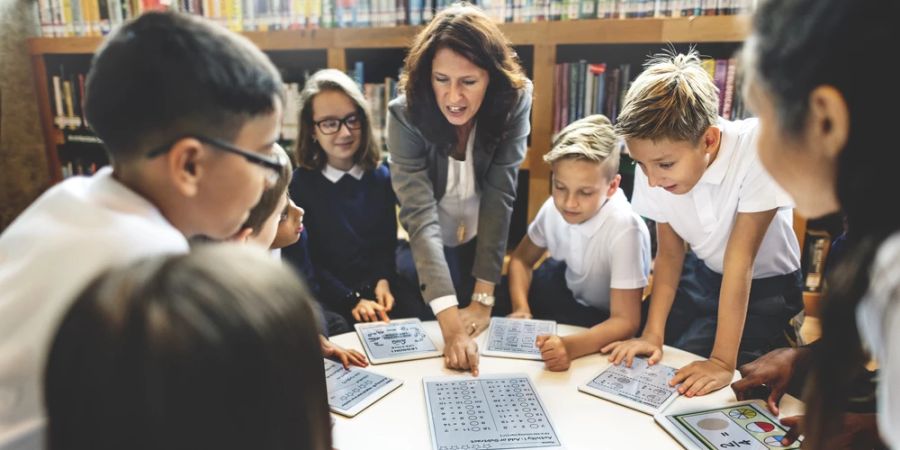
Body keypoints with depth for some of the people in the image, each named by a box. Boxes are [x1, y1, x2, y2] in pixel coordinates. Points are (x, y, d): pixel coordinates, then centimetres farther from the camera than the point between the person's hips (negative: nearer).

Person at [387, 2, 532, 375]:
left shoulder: (513, 103, -23)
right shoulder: (405, 115, -27)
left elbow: (500, 197, -25)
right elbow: (419, 214, -35)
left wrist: (483, 297, -28)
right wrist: (448, 319, -43)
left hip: (489, 245, 1)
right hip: (425, 251, -1)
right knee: (429, 336, 8)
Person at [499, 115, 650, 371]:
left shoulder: (624, 230, -33)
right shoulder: (554, 208, -17)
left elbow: (625, 321, -33)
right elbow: (521, 259, 0)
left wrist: (570, 346, -51)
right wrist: (521, 309, -18)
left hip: (604, 323, -5)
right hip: (567, 290, 6)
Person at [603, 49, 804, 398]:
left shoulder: (755, 151, -33)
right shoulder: (656, 163, -19)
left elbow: (739, 260, -31)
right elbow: (669, 253, -10)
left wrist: (722, 361, -30)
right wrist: (652, 334, -19)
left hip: (764, 286, -4)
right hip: (700, 275, 4)